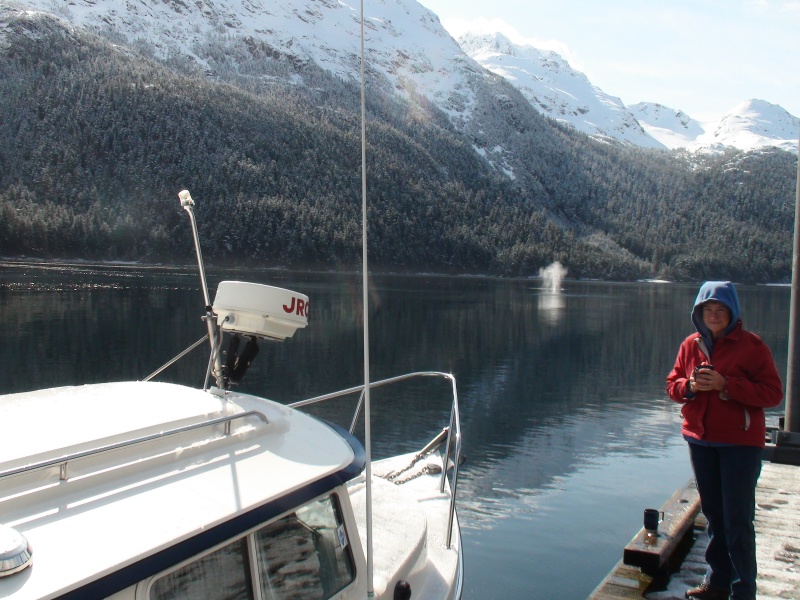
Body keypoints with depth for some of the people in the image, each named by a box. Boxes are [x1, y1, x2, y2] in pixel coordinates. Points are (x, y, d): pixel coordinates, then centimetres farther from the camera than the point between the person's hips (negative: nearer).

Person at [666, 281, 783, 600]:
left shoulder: (751, 345, -9)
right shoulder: (691, 345, 5)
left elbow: (773, 393, -13)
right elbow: (672, 384, 10)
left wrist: (725, 384, -22)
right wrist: (689, 386, -12)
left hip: (740, 442, -5)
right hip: (700, 440, 5)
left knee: (738, 520, -2)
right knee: (713, 514, 16)